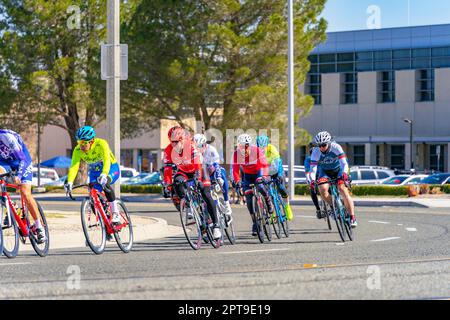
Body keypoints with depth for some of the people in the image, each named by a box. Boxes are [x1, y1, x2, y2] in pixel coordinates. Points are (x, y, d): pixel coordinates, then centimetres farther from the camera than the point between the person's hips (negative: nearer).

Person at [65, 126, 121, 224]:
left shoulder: (101, 144, -32)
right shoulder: (78, 150, -21)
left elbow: (106, 160, -46)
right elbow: (73, 167, -31)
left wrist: (103, 175, -64)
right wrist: (69, 182, -48)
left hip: (111, 169, -5)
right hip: (94, 172, 5)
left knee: (104, 183, -35)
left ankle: (115, 213, -25)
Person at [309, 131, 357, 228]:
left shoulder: (336, 147, -26)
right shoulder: (316, 152, -23)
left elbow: (344, 163, -30)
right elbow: (313, 168, -25)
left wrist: (344, 174, -47)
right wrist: (312, 180, -42)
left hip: (338, 170, -1)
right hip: (324, 171, 1)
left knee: (343, 190, -20)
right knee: (322, 189, -27)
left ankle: (352, 218, -16)